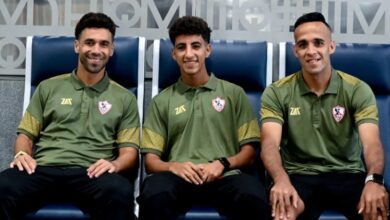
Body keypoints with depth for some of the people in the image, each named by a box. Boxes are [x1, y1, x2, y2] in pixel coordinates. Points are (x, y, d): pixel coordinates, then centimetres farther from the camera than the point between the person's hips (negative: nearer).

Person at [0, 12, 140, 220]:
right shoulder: (48, 87, 21)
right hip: (43, 168, 1)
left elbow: (130, 150, 11)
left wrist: (115, 164, -13)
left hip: (90, 172, 0)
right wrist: (22, 153, -4)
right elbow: (26, 133, 20)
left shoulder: (124, 98, 17)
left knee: (121, 192, -38)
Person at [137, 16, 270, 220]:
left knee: (253, 198, -36)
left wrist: (222, 163, -9)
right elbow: (150, 159, 12)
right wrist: (173, 166, -11)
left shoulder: (234, 93, 16)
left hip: (224, 176, 0)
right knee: (154, 196, -36)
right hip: (178, 176, 1)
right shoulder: (161, 101, 17)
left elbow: (249, 151, 11)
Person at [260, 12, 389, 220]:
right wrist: (281, 179, -38)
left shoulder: (358, 90, -2)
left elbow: (371, 142, -15)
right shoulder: (277, 93, -2)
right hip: (298, 176, -1)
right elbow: (270, 143, -15)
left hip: (348, 174, 1)